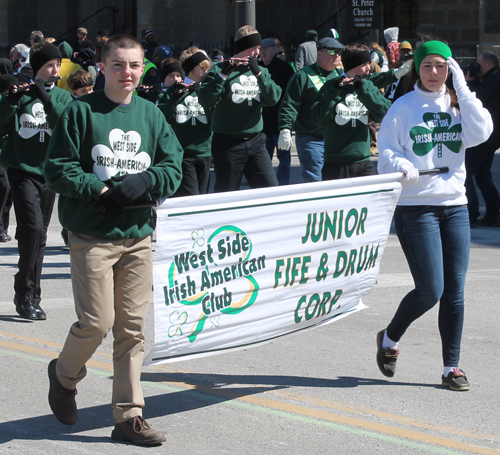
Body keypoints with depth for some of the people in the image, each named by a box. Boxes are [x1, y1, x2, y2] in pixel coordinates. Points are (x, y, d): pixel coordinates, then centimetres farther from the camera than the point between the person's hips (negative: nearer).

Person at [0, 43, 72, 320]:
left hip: (48, 172, 4)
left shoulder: (62, 97, 8)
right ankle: (25, 294, -9)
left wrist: (46, 97, -20)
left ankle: (30, 296, 19)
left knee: (39, 236, 9)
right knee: (33, 230, -18)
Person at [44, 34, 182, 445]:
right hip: (92, 236, -4)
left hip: (138, 236, 4)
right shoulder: (81, 111, -3)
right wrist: (100, 189, -16)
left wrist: (139, 184, -12)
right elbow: (58, 169, -5)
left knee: (132, 328, 3)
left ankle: (129, 416, 9)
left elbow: (173, 168, 6)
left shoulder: (151, 115, 10)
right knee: (97, 322, -8)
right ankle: (64, 375, 23)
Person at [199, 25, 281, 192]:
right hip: (228, 144, -4)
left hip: (256, 142, 4)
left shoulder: (261, 71, 12)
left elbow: (273, 98, -5)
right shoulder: (220, 70, -3)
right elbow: (205, 101, -17)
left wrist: (258, 73, -17)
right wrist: (223, 74, -25)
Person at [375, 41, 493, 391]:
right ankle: (389, 339, 18)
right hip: (414, 206, -4)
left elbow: (481, 133, -8)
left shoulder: (458, 104, 10)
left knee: (454, 291, 1)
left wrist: (462, 89, -8)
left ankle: (452, 367, 10)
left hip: (455, 205, 4)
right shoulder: (404, 107, 1)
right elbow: (386, 152, -2)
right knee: (430, 290, -8)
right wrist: (401, 166, -23)